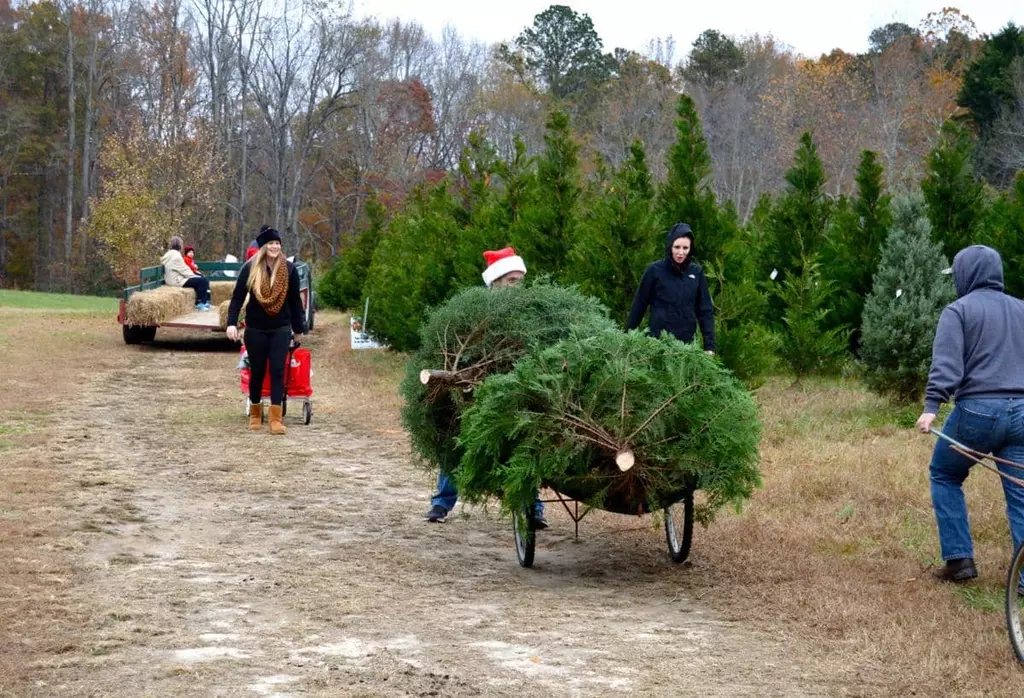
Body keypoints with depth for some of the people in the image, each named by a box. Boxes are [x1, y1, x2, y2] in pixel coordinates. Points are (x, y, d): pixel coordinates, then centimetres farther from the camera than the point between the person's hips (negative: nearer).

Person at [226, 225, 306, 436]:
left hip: (281, 329, 0)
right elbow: (238, 297, -6)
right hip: (255, 329, 0)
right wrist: (232, 323, -16)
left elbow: (295, 300, 5)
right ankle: (255, 414, 27)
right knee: (257, 372, 9)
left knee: (277, 371, -7)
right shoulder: (250, 268, -7)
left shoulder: (289, 269, -2)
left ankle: (276, 419, -8)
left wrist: (298, 328, 10)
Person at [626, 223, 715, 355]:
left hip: (687, 342, 3)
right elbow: (639, 306, 2)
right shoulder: (655, 270, -5)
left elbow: (705, 310, 6)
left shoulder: (696, 272, 3)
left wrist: (709, 346, 1)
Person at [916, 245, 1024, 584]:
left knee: (944, 476, 16)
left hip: (977, 410, -4)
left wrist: (931, 406, -19)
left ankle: (959, 559, 9)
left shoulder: (959, 310, 0)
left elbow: (946, 364, -12)